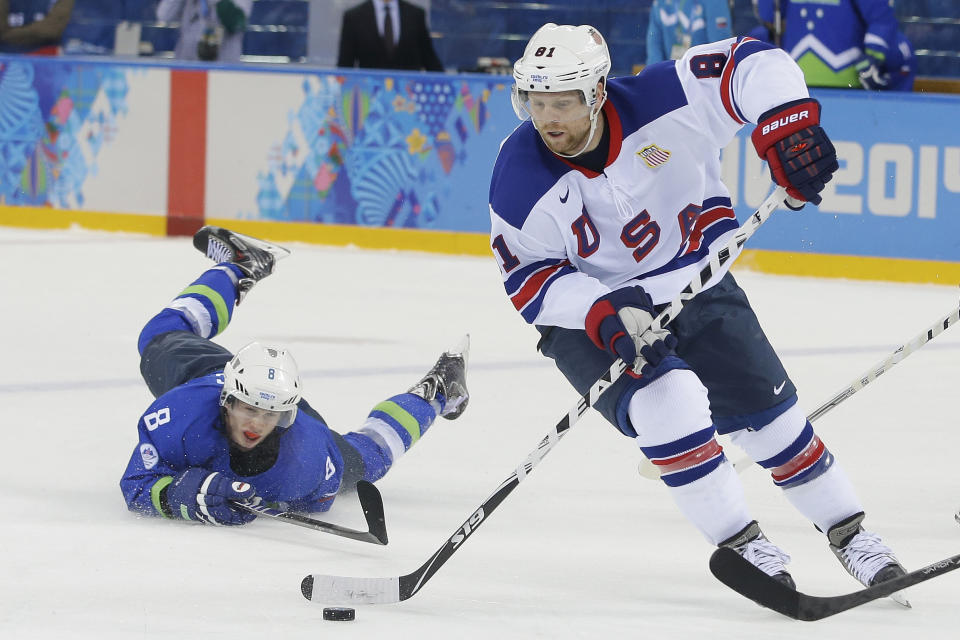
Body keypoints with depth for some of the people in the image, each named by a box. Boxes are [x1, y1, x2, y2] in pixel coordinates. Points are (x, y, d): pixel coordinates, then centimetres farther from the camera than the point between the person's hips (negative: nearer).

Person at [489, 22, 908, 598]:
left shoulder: (657, 105, -24)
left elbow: (754, 64, -22)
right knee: (665, 403, -27)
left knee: (767, 414, 1)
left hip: (696, 287, 2)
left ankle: (849, 533, 20)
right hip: (588, 316, -2)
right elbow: (530, 280, -16)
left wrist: (788, 127, -38)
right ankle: (740, 544, -15)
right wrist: (603, 314, -31)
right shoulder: (520, 181, -22)